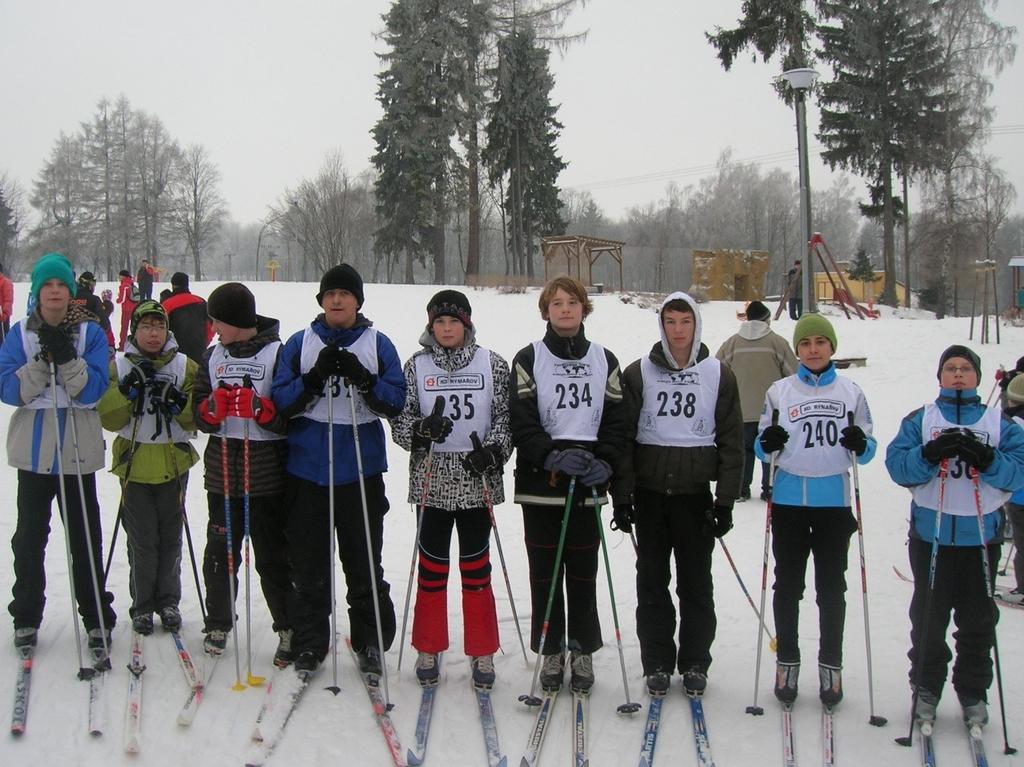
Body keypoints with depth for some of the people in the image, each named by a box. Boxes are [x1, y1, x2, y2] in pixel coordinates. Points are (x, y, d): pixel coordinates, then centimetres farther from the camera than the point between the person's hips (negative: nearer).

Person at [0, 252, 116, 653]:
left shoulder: (90, 332, -1)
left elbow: (94, 390, -10)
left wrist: (67, 359, -24)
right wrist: (43, 362, -20)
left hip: (78, 452, -1)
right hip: (33, 451, 2)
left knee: (85, 539, 5)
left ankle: (97, 619, 14)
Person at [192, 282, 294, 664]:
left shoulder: (277, 354, -6)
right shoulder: (212, 356, 10)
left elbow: (291, 416, -9)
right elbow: (199, 414, 9)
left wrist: (259, 407, -26)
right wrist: (213, 407, -13)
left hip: (267, 471, -4)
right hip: (221, 469, 5)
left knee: (272, 556, 2)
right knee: (220, 550, 10)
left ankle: (289, 628, 13)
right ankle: (218, 623, 25)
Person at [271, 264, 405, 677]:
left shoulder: (378, 344, 5)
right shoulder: (299, 344, 7)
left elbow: (396, 401, -2)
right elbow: (281, 401, 0)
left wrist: (362, 379, -18)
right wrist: (314, 379, -16)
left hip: (362, 470, -1)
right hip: (307, 469, 1)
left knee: (364, 563, 5)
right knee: (308, 564, 7)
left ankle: (371, 643, 16)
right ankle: (309, 643, 18)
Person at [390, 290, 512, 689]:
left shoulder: (492, 364, 3)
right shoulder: (416, 366, 5)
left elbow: (506, 416, 3)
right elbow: (399, 421, 3)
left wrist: (494, 449, -14)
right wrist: (420, 430, -17)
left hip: (478, 481, 0)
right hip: (432, 480, 1)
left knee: (476, 565, 5)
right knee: (432, 565, 7)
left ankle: (482, 652, 16)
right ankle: (429, 649, 20)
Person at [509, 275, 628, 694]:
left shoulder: (604, 360, 10)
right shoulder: (529, 358, 3)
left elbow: (616, 420, 6)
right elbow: (520, 420, -6)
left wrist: (603, 462, -11)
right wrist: (552, 456, -20)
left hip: (587, 482, 1)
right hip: (540, 481, -1)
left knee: (583, 570, 5)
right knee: (545, 571, 4)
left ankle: (582, 651, 17)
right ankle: (551, 652, 15)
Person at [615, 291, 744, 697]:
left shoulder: (718, 375, 3)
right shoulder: (639, 374, 1)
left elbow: (731, 440, 4)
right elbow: (622, 436, 1)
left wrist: (725, 501, -1)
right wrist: (622, 496, -3)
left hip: (695, 493, 0)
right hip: (650, 492, 0)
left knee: (696, 582, 7)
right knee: (652, 580, 7)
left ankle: (695, 663, 19)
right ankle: (657, 664, 17)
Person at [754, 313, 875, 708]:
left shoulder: (851, 391, 4)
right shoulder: (779, 391, 4)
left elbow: (868, 450, 6)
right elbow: (762, 449, 6)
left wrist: (860, 444, -17)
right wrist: (767, 443, -17)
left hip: (834, 503, 0)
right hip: (789, 501, 0)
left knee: (831, 587, 8)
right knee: (788, 585, 8)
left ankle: (831, 665, 19)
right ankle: (787, 661, 20)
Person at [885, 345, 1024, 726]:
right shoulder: (920, 420, 5)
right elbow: (897, 464, -6)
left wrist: (988, 460, -21)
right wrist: (931, 455, -23)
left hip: (981, 537, 1)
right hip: (931, 537, -1)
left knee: (978, 621, 8)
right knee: (928, 617, 8)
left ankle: (973, 692, 21)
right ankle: (926, 688, 20)